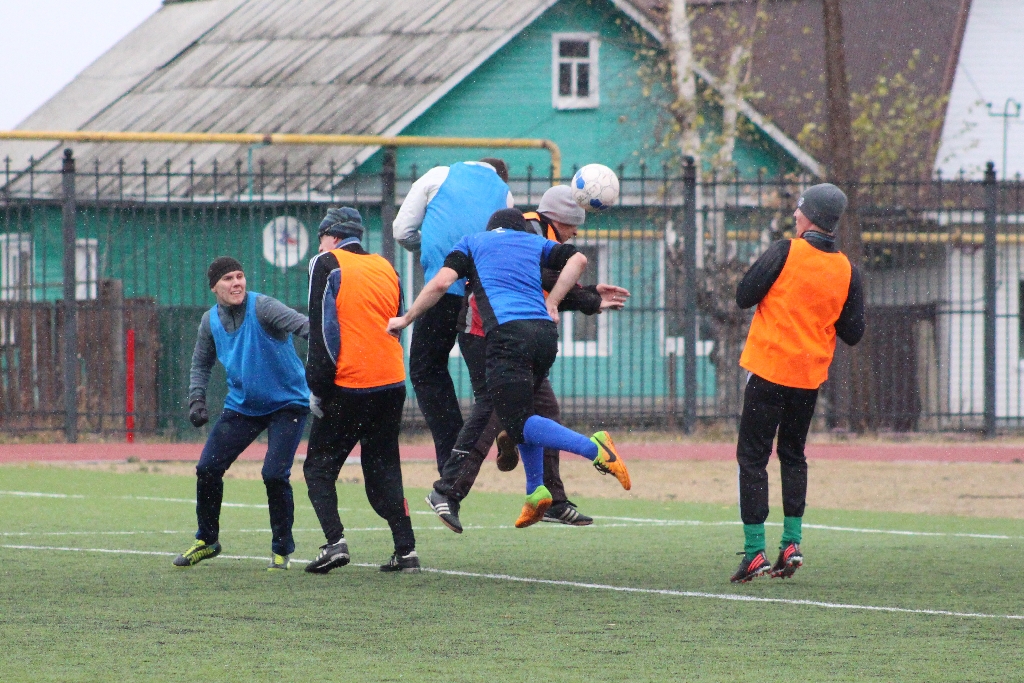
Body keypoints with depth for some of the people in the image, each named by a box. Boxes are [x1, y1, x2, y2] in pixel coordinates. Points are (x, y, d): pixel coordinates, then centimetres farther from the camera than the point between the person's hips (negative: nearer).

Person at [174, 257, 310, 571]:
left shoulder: (261, 307, -18)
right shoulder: (211, 321, 1)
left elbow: (302, 324, -34)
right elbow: (201, 363, 17)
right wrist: (196, 400, 2)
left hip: (286, 404, -6)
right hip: (241, 406, 6)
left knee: (274, 474, -17)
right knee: (207, 469, 1)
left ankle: (282, 551, 3)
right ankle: (207, 541, 23)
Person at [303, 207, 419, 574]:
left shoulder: (328, 264, -2)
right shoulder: (386, 268, 16)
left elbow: (322, 331, -8)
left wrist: (317, 389, -7)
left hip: (348, 386, -5)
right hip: (392, 382, 5)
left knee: (319, 468, 4)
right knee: (383, 469, 12)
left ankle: (335, 542, -12)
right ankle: (406, 550, 4)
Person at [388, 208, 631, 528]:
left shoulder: (472, 242, 20)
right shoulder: (533, 242, 27)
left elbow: (441, 283, 6)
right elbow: (578, 259, 13)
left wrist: (406, 319, 16)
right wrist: (550, 303, 18)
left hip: (507, 331, -5)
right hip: (545, 331, 5)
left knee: (517, 422, -8)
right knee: (521, 409, 23)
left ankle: (593, 448, -28)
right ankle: (535, 491, 10)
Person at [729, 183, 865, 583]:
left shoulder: (784, 253, -11)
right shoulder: (847, 271, 1)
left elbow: (743, 297, -7)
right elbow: (853, 333, 2)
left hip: (769, 370, -4)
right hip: (810, 377, 4)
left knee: (753, 457, 1)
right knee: (793, 456, 20)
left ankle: (754, 551, -5)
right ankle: (792, 544, 11)